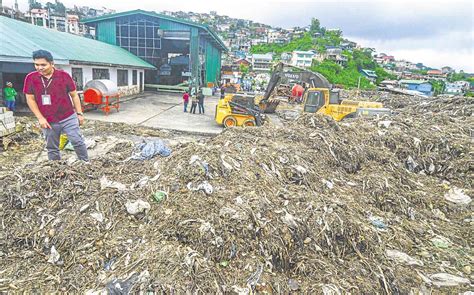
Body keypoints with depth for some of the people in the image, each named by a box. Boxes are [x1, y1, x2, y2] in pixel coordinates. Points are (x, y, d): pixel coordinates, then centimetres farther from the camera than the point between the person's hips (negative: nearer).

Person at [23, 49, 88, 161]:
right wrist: (40, 118, -5)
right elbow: (30, 99, 2)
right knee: (52, 148, 11)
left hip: (68, 118, -2)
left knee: (78, 142, -2)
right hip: (48, 121, 2)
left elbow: (74, 95, 2)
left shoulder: (64, 75, -6)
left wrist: (79, 113, 1)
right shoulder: (30, 78, -3)